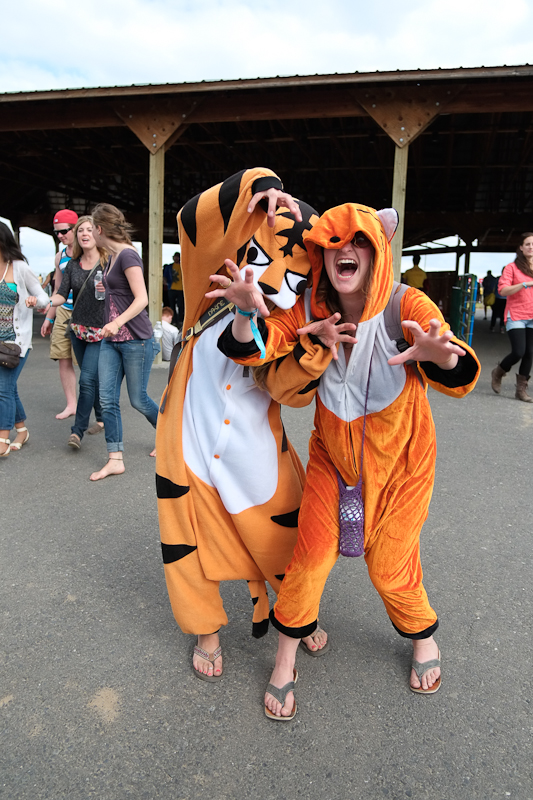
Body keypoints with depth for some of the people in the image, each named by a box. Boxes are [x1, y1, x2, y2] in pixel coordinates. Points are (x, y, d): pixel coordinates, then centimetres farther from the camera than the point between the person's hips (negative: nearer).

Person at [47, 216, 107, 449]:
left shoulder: (108, 262, -6)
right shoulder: (72, 265, 7)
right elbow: (62, 295, 1)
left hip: (100, 331, -5)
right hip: (78, 329, 5)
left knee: (87, 378, -12)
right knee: (92, 378, 14)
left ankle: (78, 431, -6)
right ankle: (102, 418, 32)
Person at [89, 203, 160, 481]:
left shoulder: (128, 255, -14)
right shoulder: (111, 258, 13)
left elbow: (141, 299, -22)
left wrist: (118, 322, -32)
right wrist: (106, 289, 30)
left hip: (135, 339, -8)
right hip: (111, 340, 8)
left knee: (138, 399, 4)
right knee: (107, 399, 2)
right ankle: (115, 459, 8)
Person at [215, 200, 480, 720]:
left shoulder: (407, 306, -21)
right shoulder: (310, 311, -13)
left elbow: (461, 377, -35)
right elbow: (252, 348, -23)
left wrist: (440, 356, -59)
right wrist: (250, 313, -46)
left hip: (399, 456, -1)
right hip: (332, 452, 2)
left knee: (389, 567, 8)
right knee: (312, 555, -1)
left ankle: (423, 637, 42)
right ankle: (285, 661, 23)